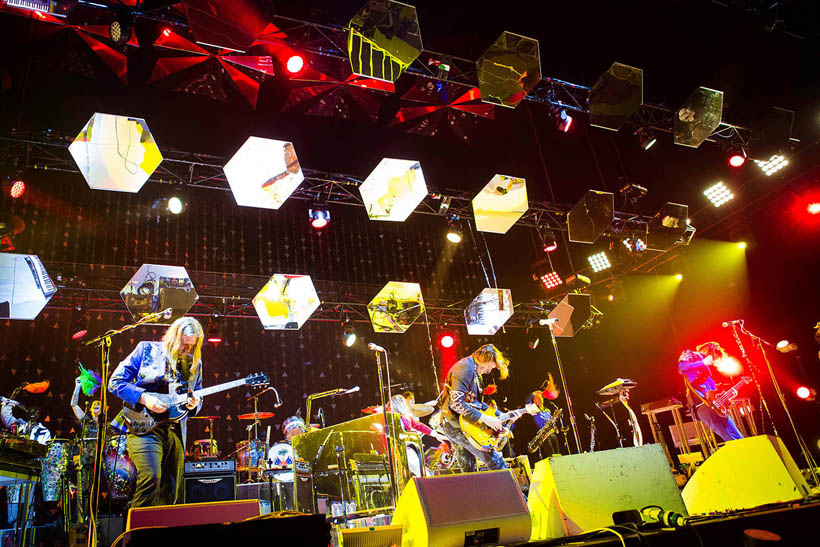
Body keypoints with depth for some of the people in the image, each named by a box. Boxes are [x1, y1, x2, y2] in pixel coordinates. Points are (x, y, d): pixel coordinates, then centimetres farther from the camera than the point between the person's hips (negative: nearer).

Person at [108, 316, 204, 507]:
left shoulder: (195, 363, 11)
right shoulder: (146, 350, 0)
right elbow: (115, 382, -1)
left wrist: (194, 404, -6)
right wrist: (144, 398, -15)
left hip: (175, 431, 5)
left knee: (172, 491, 7)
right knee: (151, 477, -23)